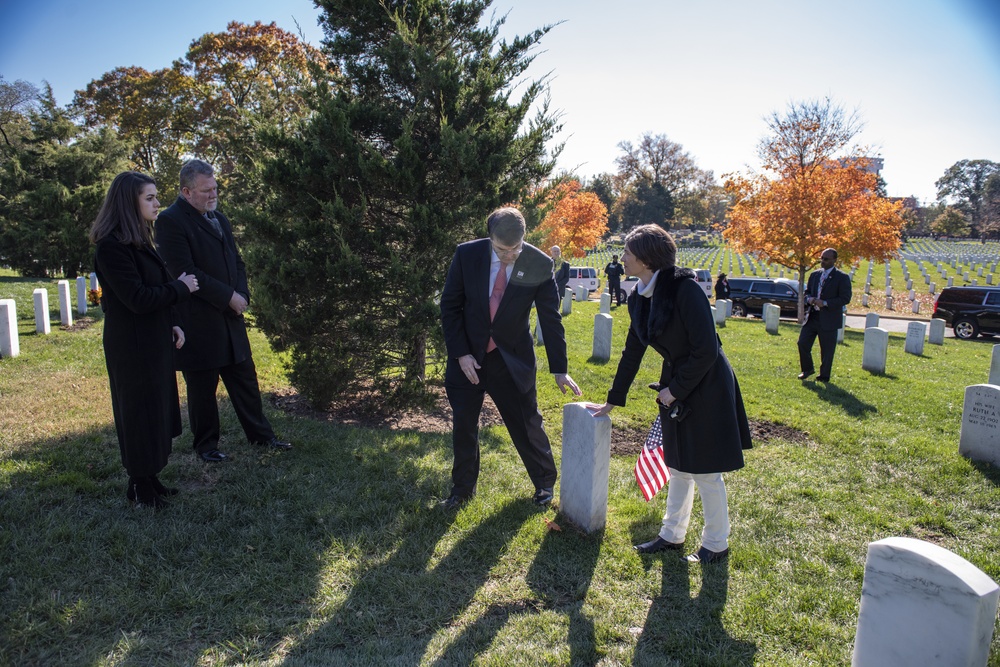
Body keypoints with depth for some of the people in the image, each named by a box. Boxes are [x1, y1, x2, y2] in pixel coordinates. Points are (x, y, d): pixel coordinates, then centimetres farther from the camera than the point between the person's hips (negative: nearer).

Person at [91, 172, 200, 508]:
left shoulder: (139, 240, 11)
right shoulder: (112, 246, -18)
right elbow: (138, 298, -23)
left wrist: (173, 323, 4)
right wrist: (181, 288, -11)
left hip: (154, 339, 9)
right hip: (133, 344, -9)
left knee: (156, 408, 15)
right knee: (140, 410, 2)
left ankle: (149, 477, 27)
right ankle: (139, 485, 17)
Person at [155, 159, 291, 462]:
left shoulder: (219, 219, 15)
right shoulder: (170, 221, -11)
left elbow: (237, 263, 17)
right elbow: (185, 271, -19)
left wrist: (242, 295, -2)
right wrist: (229, 297, -16)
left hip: (230, 318, 7)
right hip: (198, 322, -7)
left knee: (245, 379, 13)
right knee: (202, 387, 6)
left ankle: (261, 434, 24)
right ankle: (206, 445, 22)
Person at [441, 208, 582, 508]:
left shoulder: (540, 264, -14)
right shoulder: (466, 255, -12)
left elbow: (550, 318, -7)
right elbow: (450, 306, -4)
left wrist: (559, 369, -7)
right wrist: (460, 354, -11)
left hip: (512, 359, -1)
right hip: (467, 356, 1)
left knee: (527, 424, 8)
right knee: (463, 426, 9)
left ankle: (545, 483, 32)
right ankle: (462, 488, 31)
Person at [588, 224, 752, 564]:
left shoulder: (684, 288, -23)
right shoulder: (639, 297, 1)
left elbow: (706, 350, -24)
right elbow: (632, 352, 10)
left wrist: (675, 389, -15)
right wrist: (612, 401, 14)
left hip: (707, 387, -7)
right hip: (676, 388, 8)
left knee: (705, 471, 5)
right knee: (678, 466, 18)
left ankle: (716, 544, 25)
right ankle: (672, 535, 32)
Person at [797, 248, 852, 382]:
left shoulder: (842, 278, -6)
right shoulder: (814, 275, 11)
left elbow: (845, 298, -12)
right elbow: (807, 291, 20)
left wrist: (825, 303, -20)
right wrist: (809, 299, -4)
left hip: (829, 319, -5)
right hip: (812, 316, 5)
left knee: (827, 350, 4)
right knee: (803, 343, 3)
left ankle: (824, 376, 18)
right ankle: (807, 369, 24)